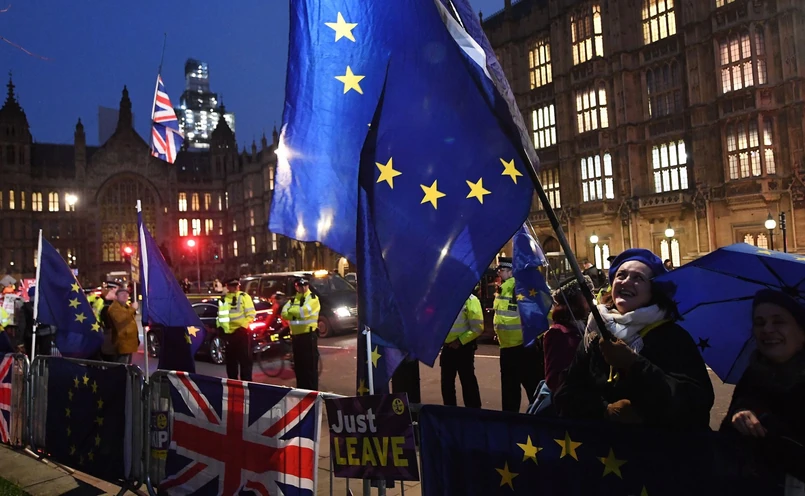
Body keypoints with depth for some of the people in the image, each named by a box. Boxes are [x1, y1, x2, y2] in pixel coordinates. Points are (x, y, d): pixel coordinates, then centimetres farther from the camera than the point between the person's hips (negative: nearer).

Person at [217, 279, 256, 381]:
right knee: (231, 359, 14)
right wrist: (219, 327, 7)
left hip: (242, 332, -5)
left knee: (245, 359, 0)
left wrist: (243, 326, -16)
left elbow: (251, 314, -8)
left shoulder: (244, 297, -3)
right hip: (228, 333, 5)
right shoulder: (223, 299, 10)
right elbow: (220, 315, 19)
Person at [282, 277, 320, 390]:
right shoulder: (293, 299, 15)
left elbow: (304, 311, -21)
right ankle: (301, 390, 24)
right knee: (298, 365, 13)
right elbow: (284, 314, 0)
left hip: (308, 335, -6)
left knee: (310, 365, -5)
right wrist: (297, 312, -15)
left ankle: (312, 391, 1)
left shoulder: (313, 298, -4)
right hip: (295, 335, 7)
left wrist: (291, 310, -5)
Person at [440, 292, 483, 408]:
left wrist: (460, 341, -16)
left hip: (463, 348, -6)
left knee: (468, 382, 2)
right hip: (447, 347, 6)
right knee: (446, 382, 13)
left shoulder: (470, 300, -10)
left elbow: (478, 327, -13)